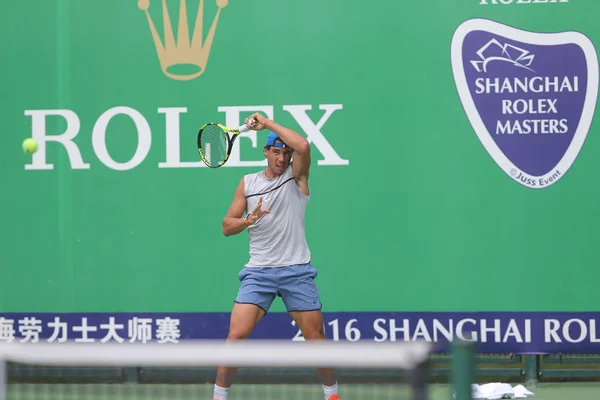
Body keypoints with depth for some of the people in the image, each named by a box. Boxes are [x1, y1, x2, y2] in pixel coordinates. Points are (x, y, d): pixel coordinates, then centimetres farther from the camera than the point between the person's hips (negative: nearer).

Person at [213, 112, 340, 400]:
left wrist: (267, 123, -13)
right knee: (236, 335, -11)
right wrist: (249, 220, -12)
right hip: (258, 271, 1)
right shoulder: (248, 183, 9)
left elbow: (303, 146, -19)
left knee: (315, 338, 2)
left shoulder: (296, 177, 2)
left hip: (297, 270, -1)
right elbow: (227, 227, 9)